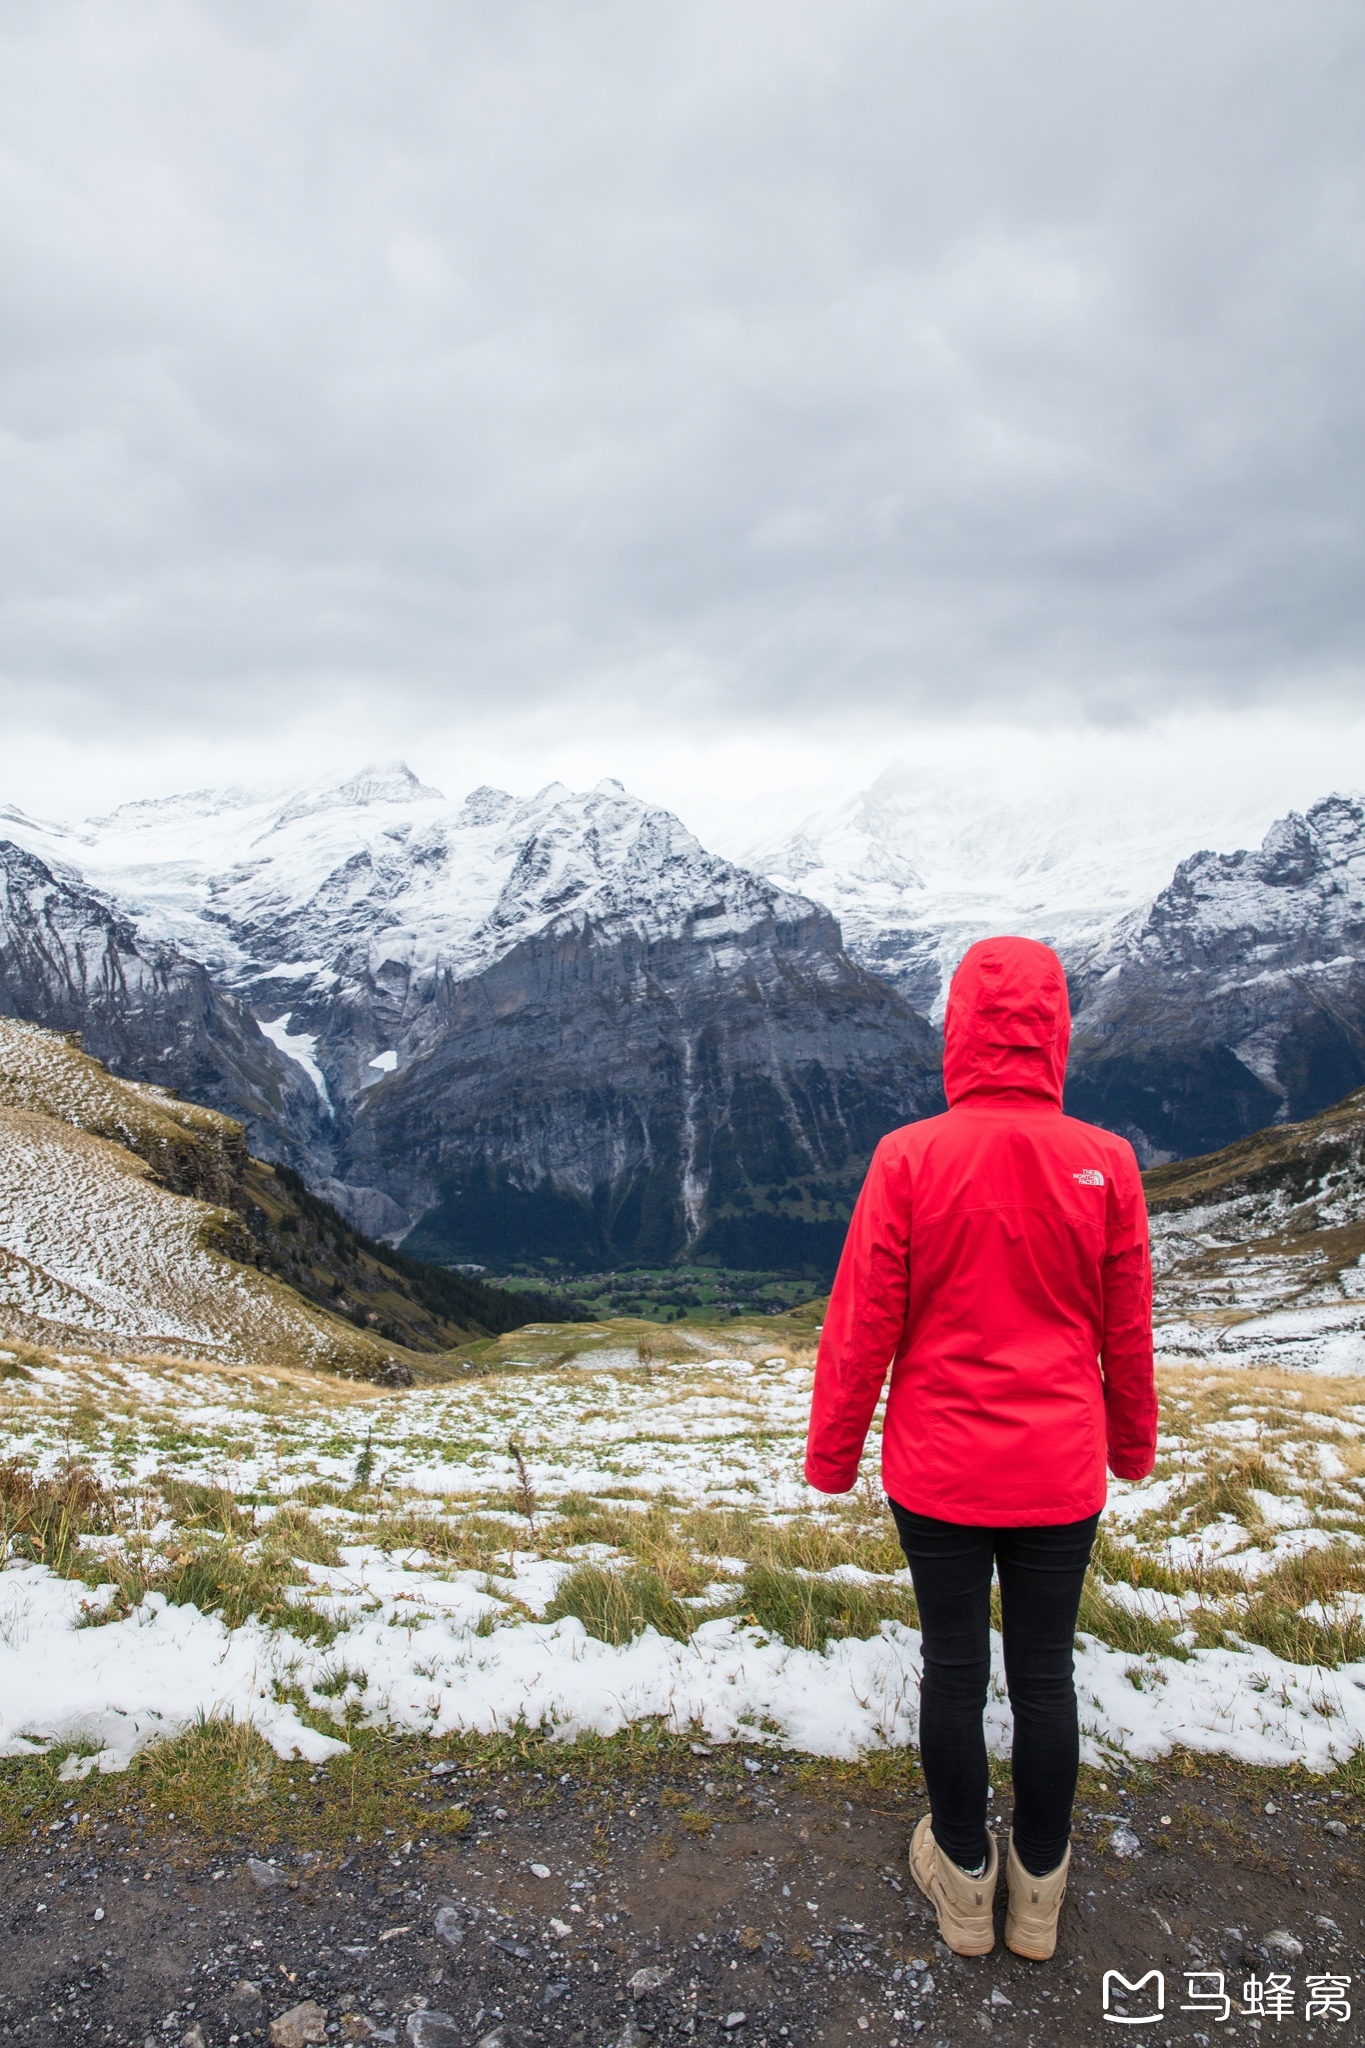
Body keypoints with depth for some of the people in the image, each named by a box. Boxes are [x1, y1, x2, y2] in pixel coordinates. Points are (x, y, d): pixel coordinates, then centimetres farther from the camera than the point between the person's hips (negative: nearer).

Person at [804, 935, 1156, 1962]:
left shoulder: (908, 1158, -15)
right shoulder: (1105, 1163, -10)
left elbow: (861, 1326, -9)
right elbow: (1128, 1334, 2)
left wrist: (832, 1455, 4)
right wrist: (1132, 1445, 18)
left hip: (937, 1469, -1)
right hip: (1060, 1473, 1)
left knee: (954, 1665, 15)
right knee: (1044, 1669, 16)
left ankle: (965, 1878, 34)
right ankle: (1040, 1889, 34)